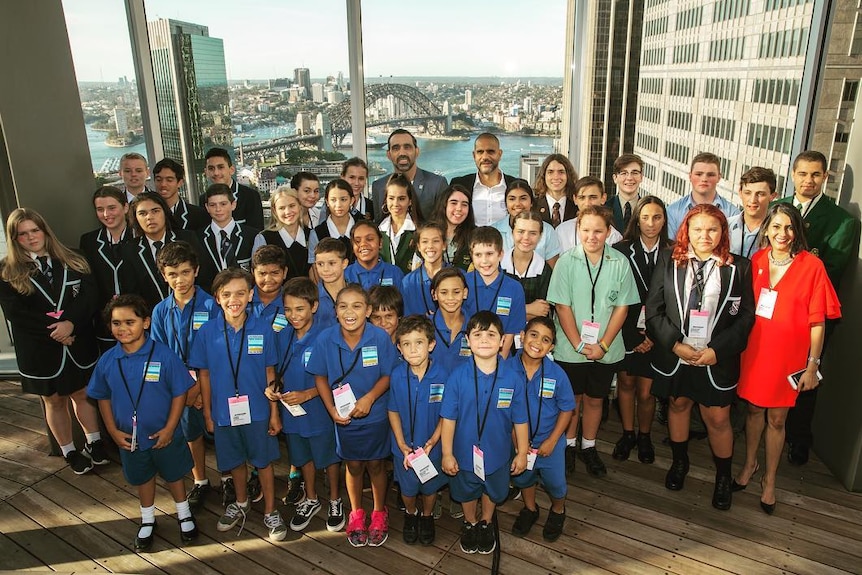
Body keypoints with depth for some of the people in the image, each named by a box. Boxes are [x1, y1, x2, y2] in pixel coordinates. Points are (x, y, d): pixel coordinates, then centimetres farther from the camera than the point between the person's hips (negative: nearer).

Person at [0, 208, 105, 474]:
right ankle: (70, 452, 28)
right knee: (54, 401, 13)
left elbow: (89, 296, -7)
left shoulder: (72, 261, 2)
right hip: (39, 350, -1)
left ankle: (95, 443, 29)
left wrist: (70, 322, -23)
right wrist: (54, 331, -18)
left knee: (83, 394, 14)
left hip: (79, 344, 1)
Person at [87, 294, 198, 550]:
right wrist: (113, 431, -3)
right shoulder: (107, 361, -10)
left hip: (163, 435, -3)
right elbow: (103, 398, 3)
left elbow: (180, 393, -15)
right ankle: (148, 521, 46)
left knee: (173, 475, 18)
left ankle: (184, 514, 42)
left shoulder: (163, 355, -22)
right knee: (142, 479, 23)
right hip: (129, 438, 3)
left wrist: (169, 428, -17)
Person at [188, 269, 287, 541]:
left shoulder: (262, 329, -12)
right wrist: (207, 413, 3)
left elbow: (269, 373, -6)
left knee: (263, 460, 12)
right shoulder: (207, 332, -9)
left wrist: (274, 412, -3)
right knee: (235, 460, 21)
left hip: (257, 410, -2)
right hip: (224, 411, 2)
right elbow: (204, 375, -1)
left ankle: (270, 512, 31)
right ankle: (241, 503, 45)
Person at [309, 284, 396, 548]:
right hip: (344, 415, 1)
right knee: (354, 466, 18)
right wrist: (332, 409, -13)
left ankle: (379, 513, 39)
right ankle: (356, 514, 42)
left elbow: (388, 375, -11)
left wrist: (369, 398, -24)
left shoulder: (380, 337, -20)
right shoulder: (325, 339, -16)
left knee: (375, 465, 15)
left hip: (375, 415, -1)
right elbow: (320, 377, -4)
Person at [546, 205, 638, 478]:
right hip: (570, 348, -1)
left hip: (606, 350, 1)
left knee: (595, 399, 16)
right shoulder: (566, 261, -9)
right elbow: (562, 307, -9)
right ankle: (568, 445, 33)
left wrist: (603, 345, -10)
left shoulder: (620, 263, -5)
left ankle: (589, 447, 35)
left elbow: (621, 308, -3)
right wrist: (579, 344, -13)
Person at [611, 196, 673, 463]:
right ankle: (627, 434, 31)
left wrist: (654, 335, -6)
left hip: (655, 336, 0)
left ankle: (644, 437, 28)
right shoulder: (621, 250, -3)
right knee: (626, 383, 11)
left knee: (646, 391, 3)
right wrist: (633, 335, -7)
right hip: (626, 332, 0)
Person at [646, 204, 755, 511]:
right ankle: (679, 462, 41)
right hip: (674, 354, 1)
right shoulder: (669, 259, -3)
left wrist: (717, 351, -13)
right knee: (678, 405, 19)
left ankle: (723, 477, 32)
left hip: (716, 359, -1)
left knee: (717, 418, 8)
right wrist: (675, 344, -13)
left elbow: (745, 317, -3)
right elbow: (653, 308, -4)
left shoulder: (738, 267, -4)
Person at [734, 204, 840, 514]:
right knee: (753, 408, 18)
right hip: (754, 348, 3)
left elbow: (817, 321, -9)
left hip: (788, 355, -3)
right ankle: (749, 464, 38)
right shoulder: (756, 261, -1)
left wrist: (812, 365, -8)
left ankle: (769, 479, 29)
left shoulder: (812, 266, -12)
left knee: (776, 418, 10)